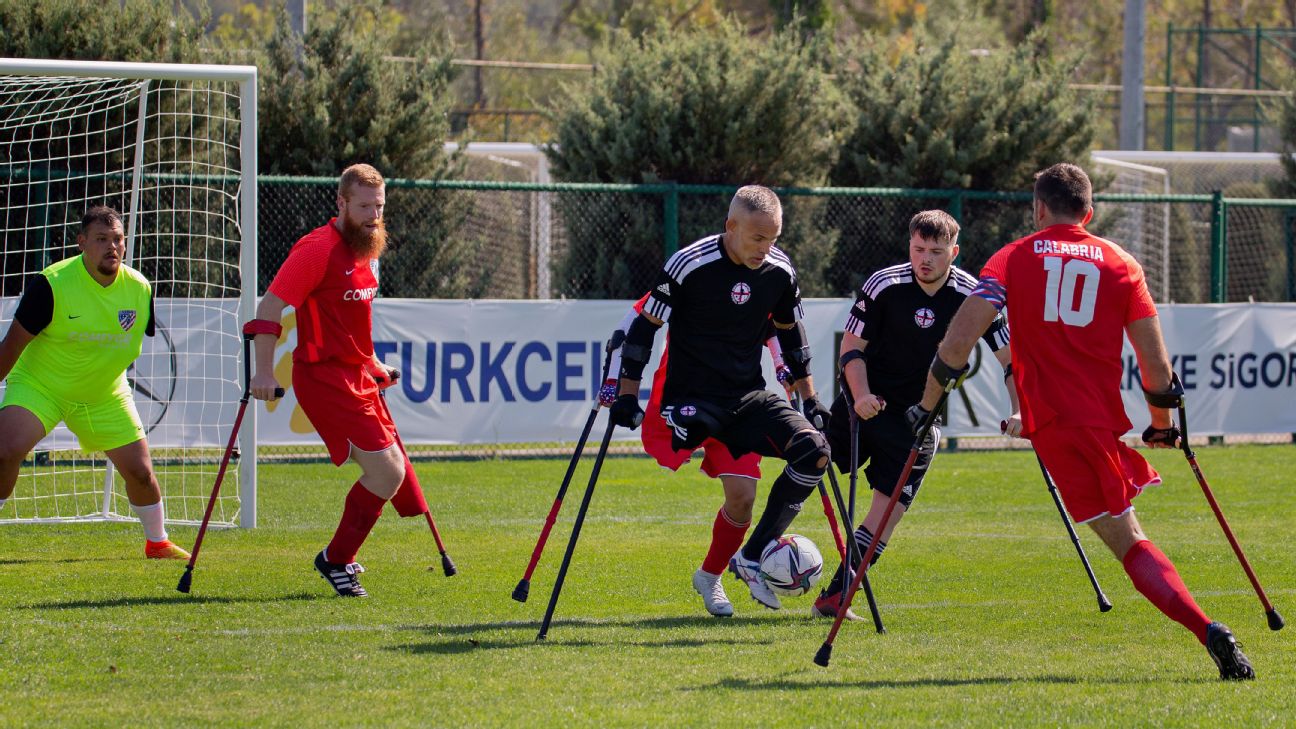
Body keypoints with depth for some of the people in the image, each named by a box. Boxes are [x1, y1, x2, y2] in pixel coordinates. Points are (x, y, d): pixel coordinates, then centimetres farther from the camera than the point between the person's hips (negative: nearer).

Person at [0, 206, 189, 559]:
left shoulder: (140, 289, -10)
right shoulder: (52, 285, -22)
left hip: (106, 396, 4)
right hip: (39, 385, -4)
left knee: (140, 472, 1)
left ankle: (158, 543, 27)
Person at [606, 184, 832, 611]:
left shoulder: (780, 272, 0)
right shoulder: (689, 267, -15)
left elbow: (790, 334, 18)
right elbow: (644, 326, -6)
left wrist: (809, 399, 19)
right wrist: (627, 395, -9)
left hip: (749, 397, 4)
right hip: (690, 398, -4)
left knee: (813, 450, -17)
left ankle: (752, 558, -11)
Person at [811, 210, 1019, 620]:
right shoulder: (882, 286, -14)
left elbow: (1010, 358, -8)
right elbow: (852, 346, -7)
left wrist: (1018, 412, -22)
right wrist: (861, 395, -24)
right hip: (865, 402, 0)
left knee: (890, 504, -10)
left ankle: (833, 597, -8)